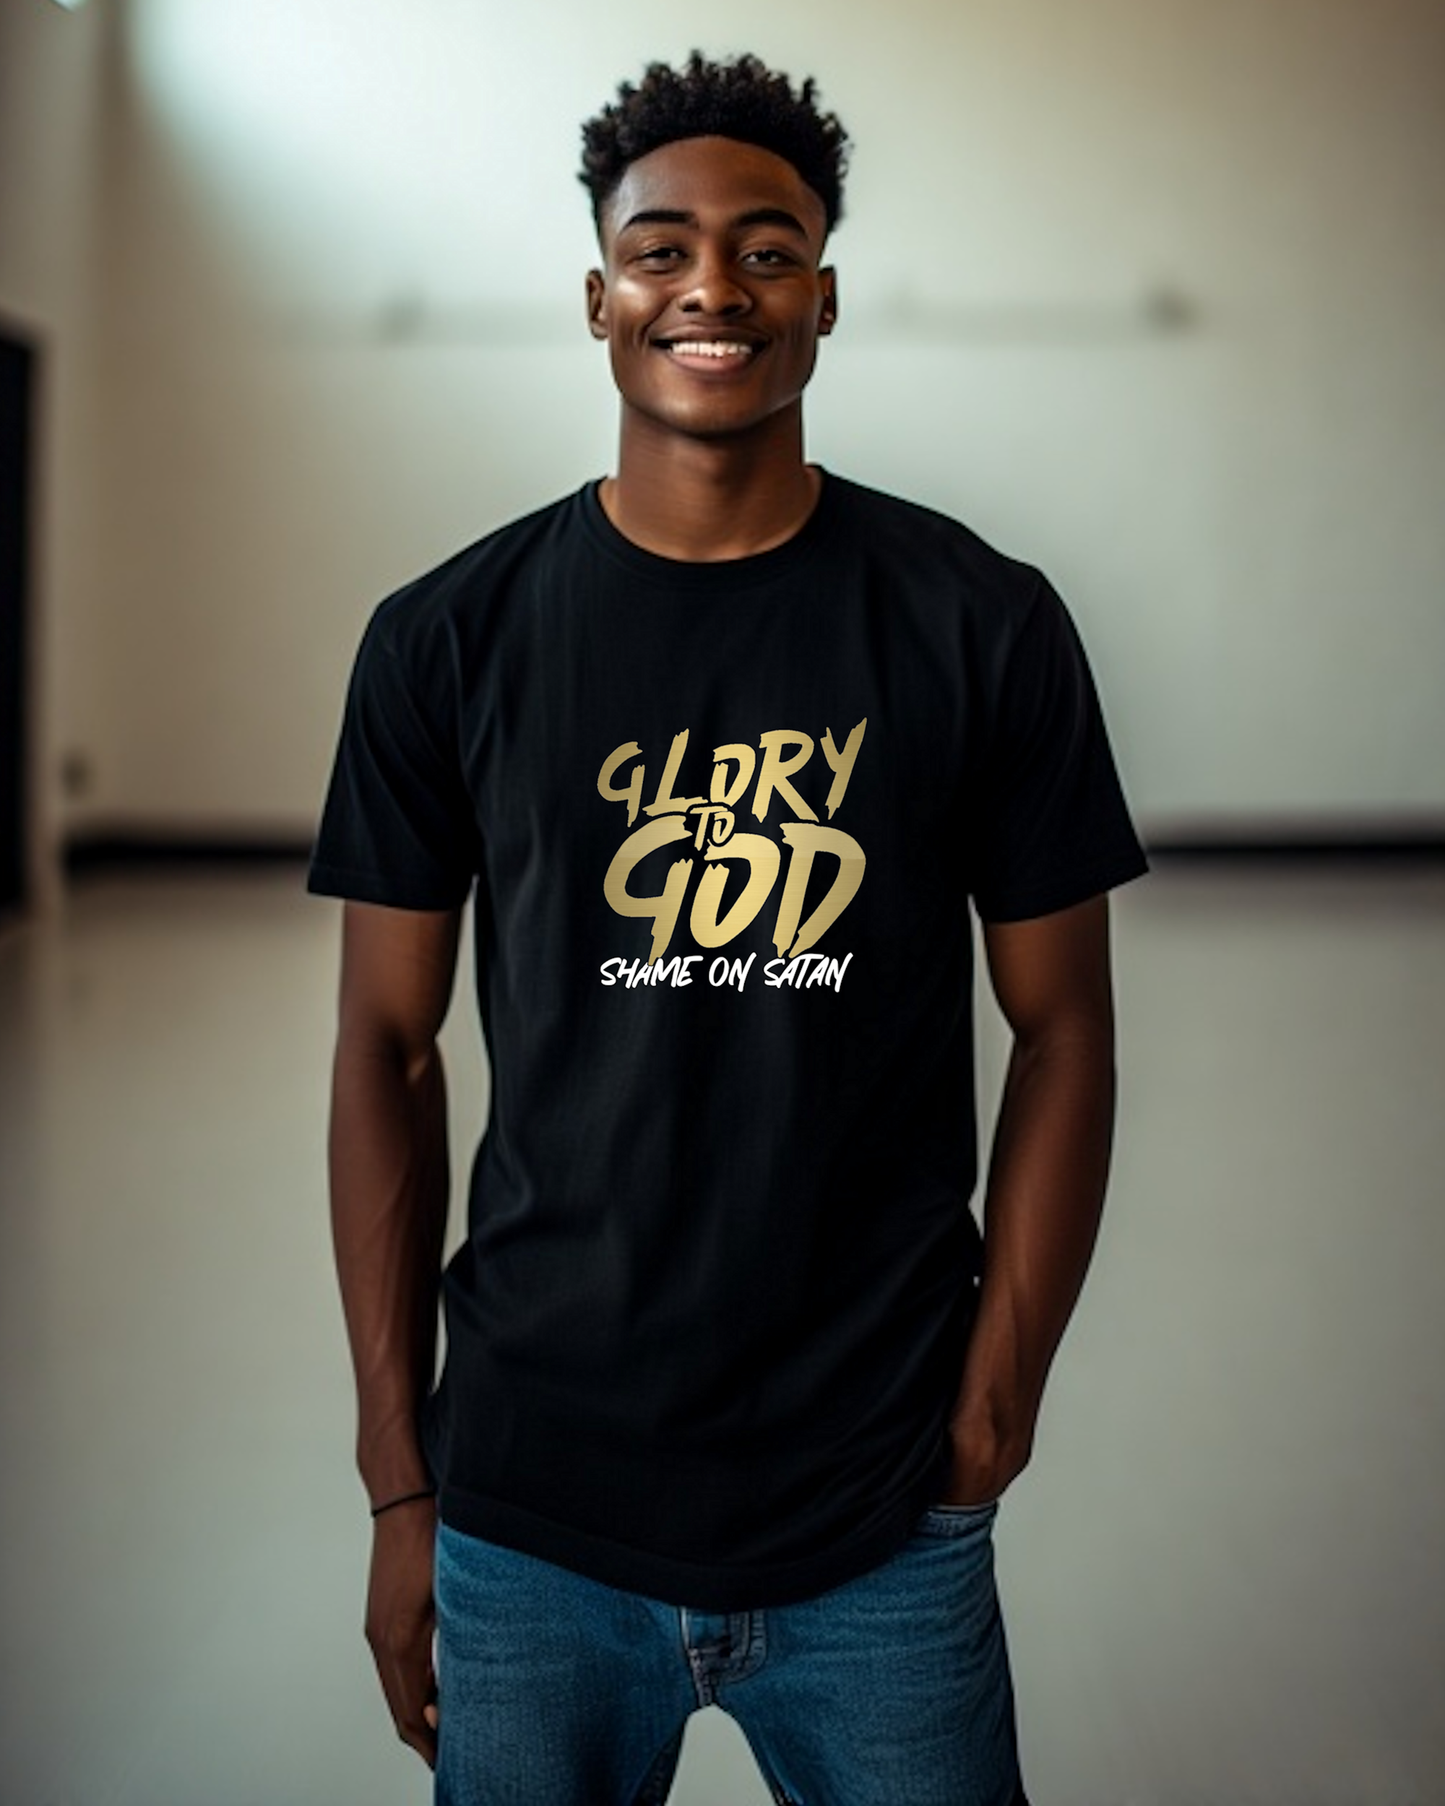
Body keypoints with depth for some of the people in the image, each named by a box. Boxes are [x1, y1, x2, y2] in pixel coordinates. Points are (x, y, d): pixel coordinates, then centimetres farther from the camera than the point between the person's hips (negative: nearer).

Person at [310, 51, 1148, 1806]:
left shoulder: (983, 626, -2)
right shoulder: (447, 640, -1)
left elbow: (1062, 1024, 2)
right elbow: (388, 1048, 2)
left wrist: (992, 1412, -4)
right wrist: (397, 1485, 1)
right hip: (529, 1521, 1)